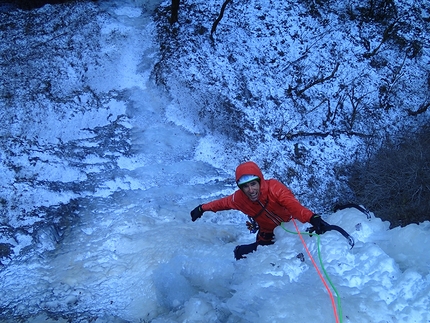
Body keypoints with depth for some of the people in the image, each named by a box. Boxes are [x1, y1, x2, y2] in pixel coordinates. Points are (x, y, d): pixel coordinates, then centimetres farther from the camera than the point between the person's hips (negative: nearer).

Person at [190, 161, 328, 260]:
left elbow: (293, 205, -45)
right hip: (268, 239, 3)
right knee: (240, 253, -7)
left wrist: (313, 218, -63)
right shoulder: (240, 198, -15)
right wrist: (202, 208, 18)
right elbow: (223, 202, 8)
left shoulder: (274, 187, -28)